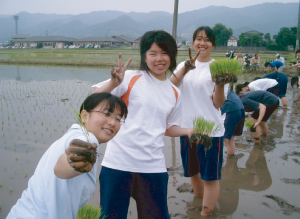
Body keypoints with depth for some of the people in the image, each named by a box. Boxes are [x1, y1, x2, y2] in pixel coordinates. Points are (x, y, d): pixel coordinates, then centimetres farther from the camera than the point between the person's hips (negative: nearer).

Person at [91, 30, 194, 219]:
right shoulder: (131, 79, -5)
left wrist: (188, 131, 2)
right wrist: (113, 83, -28)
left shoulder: (175, 93, 9)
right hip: (118, 163, -3)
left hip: (154, 166, 4)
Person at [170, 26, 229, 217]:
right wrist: (185, 67, -26)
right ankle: (200, 200, 41)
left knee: (210, 175, 1)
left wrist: (221, 85, -26)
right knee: (193, 171, 19)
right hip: (188, 127, 4)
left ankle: (206, 212, 16)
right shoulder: (185, 65, 6)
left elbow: (219, 103, -8)